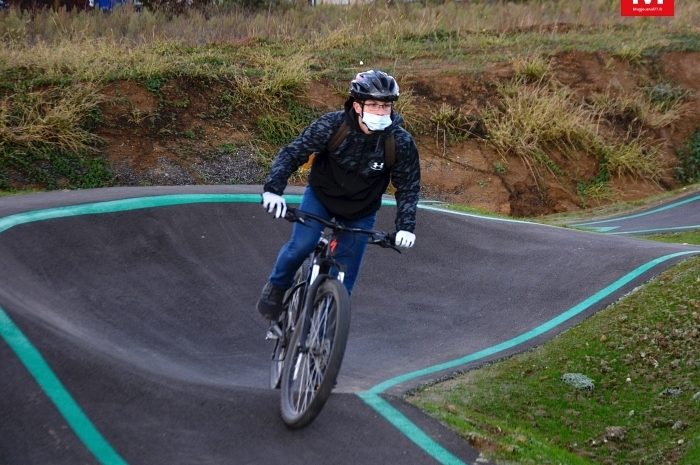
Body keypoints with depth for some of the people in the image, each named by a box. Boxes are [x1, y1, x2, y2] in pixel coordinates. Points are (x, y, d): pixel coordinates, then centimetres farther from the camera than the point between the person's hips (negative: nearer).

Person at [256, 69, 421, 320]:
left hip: (360, 211, 1)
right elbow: (292, 153, -21)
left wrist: (406, 226, -21)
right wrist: (273, 189, -35)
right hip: (321, 196, -1)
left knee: (343, 281, 1)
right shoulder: (332, 125, -25)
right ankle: (277, 286, 9)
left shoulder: (401, 142, -22)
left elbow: (408, 187, -10)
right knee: (301, 246, -22)